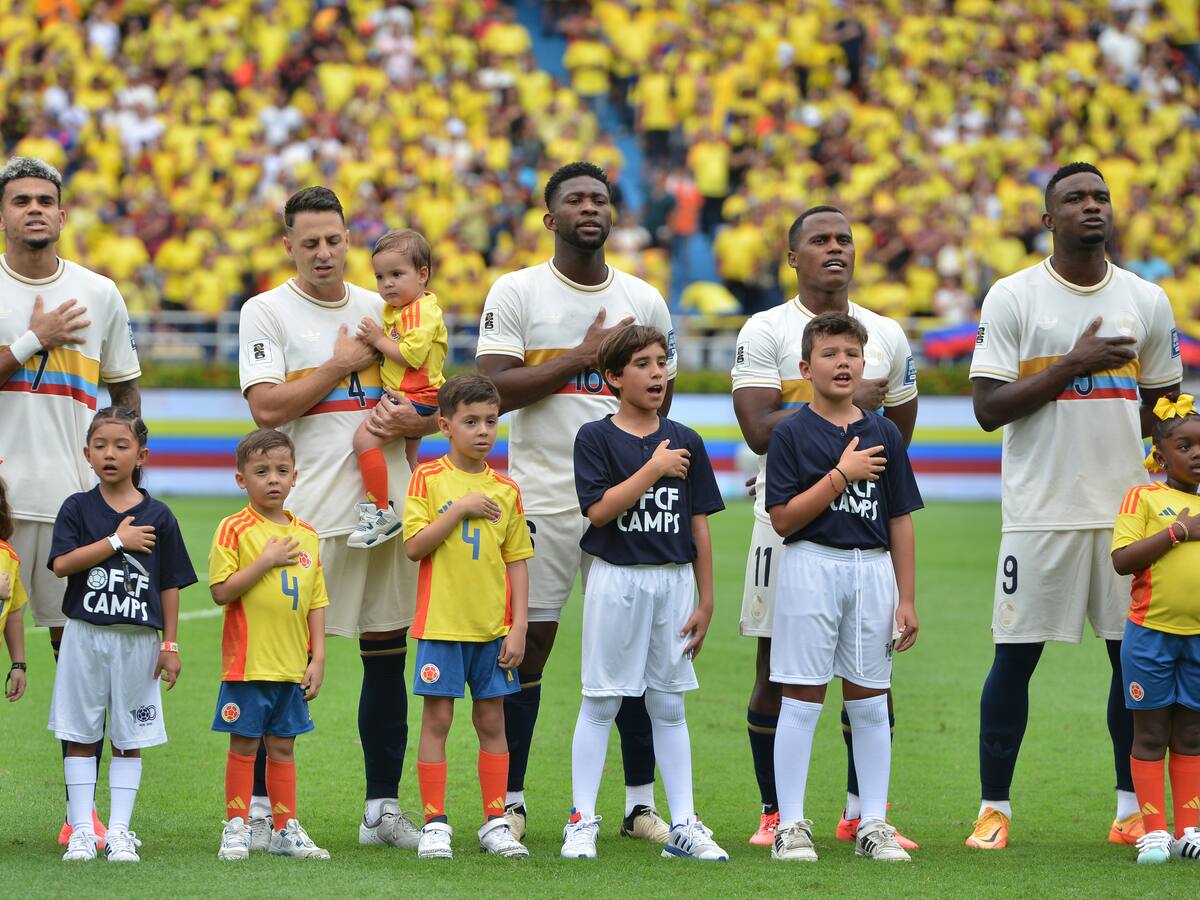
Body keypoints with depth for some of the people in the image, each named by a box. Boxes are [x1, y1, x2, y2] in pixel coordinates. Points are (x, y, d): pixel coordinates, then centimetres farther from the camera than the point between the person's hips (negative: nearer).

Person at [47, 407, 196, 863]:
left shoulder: (157, 516, 2)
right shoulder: (78, 508, 2)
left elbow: (170, 584, 5)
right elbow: (61, 563, -12)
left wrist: (170, 645, 1)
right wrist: (117, 541, -15)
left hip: (138, 638, 0)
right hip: (85, 636, 0)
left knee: (129, 739, 5)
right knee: (80, 736, 3)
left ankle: (119, 830, 10)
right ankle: (81, 829, 7)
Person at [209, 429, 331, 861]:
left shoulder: (306, 536, 10)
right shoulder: (235, 529, -5)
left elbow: (316, 602, 13)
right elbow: (221, 591, -13)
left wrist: (318, 657, 7)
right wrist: (266, 561, -17)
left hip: (292, 665, 4)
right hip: (248, 662, -4)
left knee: (283, 745, 11)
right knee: (244, 744, 1)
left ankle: (287, 829, 16)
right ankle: (236, 828, 7)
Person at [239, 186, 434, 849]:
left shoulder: (383, 310, 14)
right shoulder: (266, 312, 0)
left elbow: (432, 407, 17)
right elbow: (266, 407, -13)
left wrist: (410, 419, -6)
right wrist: (342, 364, -8)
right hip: (308, 513, -5)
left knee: (388, 658, 6)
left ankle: (383, 811, 13)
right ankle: (260, 808, 3)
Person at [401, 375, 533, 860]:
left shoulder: (506, 490, 6)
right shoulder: (428, 478, -2)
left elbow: (516, 562, 7)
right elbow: (414, 546, -10)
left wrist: (519, 626, 1)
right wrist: (460, 509, -17)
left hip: (493, 626, 3)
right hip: (441, 622, -3)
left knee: (491, 720, 6)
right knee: (437, 718, -1)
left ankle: (496, 822, 13)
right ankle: (435, 823, 4)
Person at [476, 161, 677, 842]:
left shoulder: (644, 301, 10)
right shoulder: (516, 293, 1)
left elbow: (658, 404, 15)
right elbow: (493, 390, -10)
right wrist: (582, 357, -14)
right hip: (543, 498, -3)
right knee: (527, 644, -1)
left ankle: (642, 802, 8)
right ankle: (509, 799, 7)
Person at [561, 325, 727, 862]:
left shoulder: (685, 443, 7)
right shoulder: (596, 438, -3)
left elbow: (698, 526, 8)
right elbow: (599, 509, -16)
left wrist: (705, 601, 5)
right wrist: (653, 470, -16)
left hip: (674, 581, 3)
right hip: (616, 577, -3)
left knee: (669, 706, 8)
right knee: (601, 702, 1)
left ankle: (684, 826, 10)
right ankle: (582, 822, 7)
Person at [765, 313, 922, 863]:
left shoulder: (884, 434, 9)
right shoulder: (791, 433, -2)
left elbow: (899, 521, 10)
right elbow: (783, 519, -9)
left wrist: (907, 600, 7)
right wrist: (841, 476, -14)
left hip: (872, 570, 4)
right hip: (811, 567, -3)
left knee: (870, 703, 7)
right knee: (801, 700, -2)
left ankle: (873, 824, 12)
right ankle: (790, 824, 3)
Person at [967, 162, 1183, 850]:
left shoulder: (1148, 302, 9)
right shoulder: (1013, 298, -1)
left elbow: (1165, 407, 17)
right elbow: (989, 407, -7)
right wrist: (1073, 365, -14)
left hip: (1126, 504, 3)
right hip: (1041, 506, -3)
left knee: (1134, 654, 4)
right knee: (1015, 655, -1)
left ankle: (1132, 808, 12)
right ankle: (995, 808, 6)